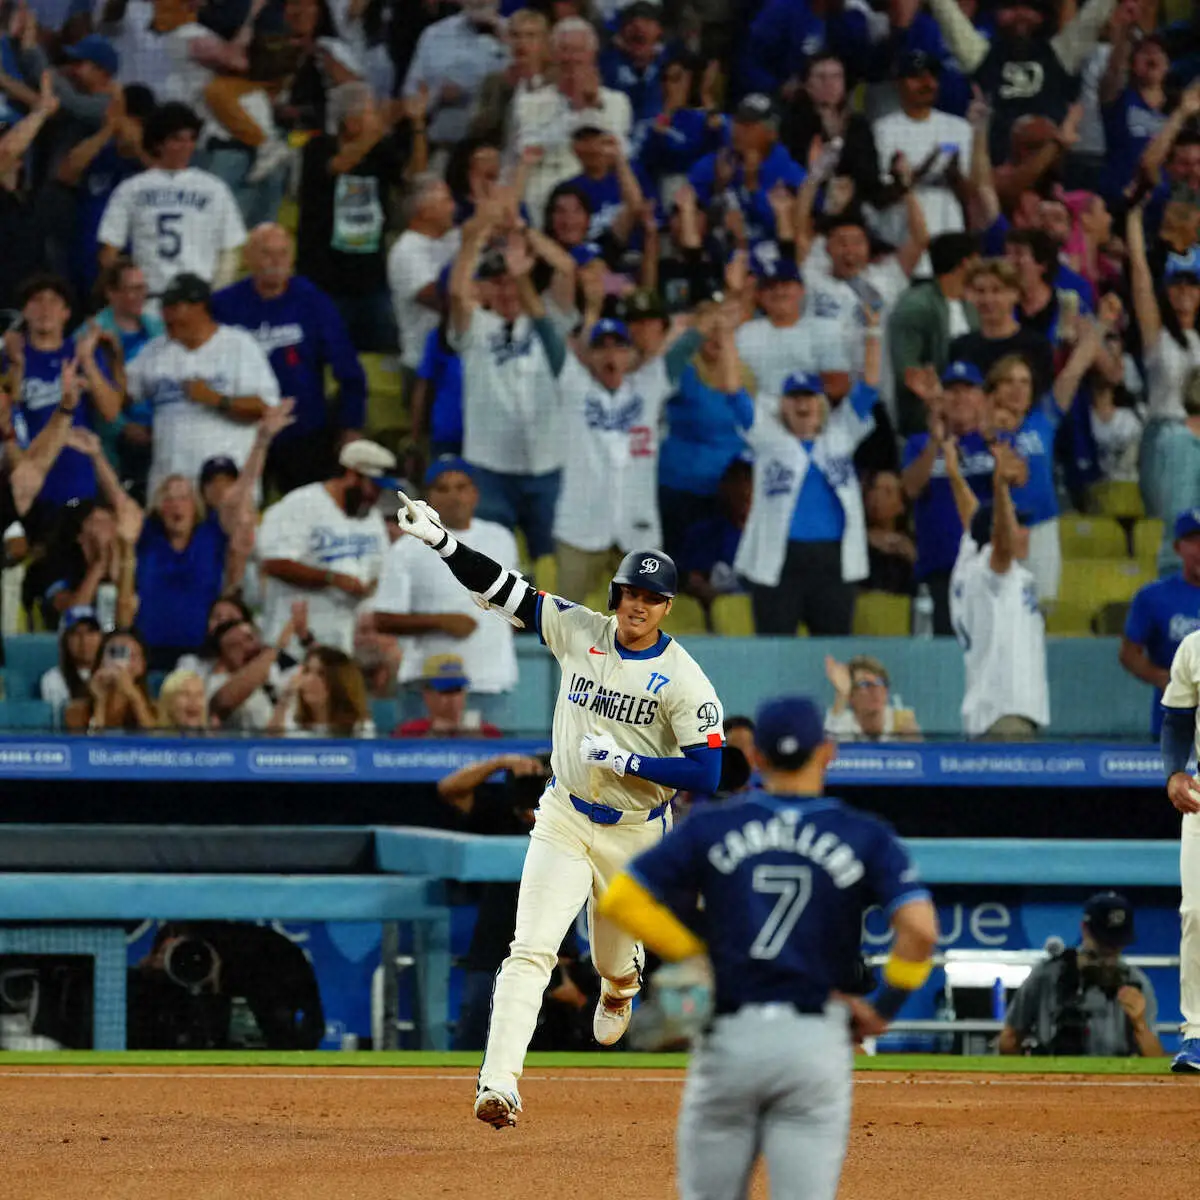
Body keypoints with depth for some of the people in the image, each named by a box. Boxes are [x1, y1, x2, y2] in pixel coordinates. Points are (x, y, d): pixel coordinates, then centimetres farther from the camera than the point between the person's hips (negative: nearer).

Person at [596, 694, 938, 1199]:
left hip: (728, 1038, 1)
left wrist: (694, 952, 8)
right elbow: (920, 929, -11)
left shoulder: (710, 827, 4)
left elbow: (621, 898, 0)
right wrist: (883, 1007, 2)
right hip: (817, 1043, -1)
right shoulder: (865, 837, 1)